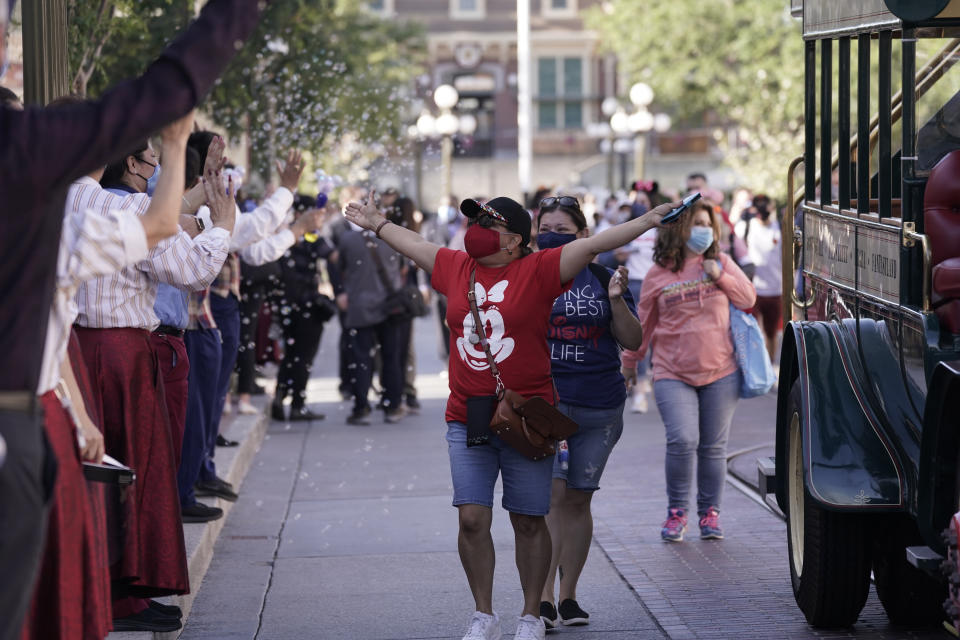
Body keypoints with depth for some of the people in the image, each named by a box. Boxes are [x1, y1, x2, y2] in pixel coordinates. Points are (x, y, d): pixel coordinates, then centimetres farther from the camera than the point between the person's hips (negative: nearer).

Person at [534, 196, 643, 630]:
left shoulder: (603, 277, 5)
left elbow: (632, 341, 2)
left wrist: (616, 301, -13)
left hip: (599, 406, 2)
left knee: (578, 499, 8)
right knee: (550, 494, -13)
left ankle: (568, 597, 17)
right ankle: (543, 598, -14)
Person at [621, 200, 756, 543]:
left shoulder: (721, 262, 6)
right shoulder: (658, 274, 2)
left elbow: (749, 299, 9)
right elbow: (643, 322, 11)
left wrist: (722, 277, -7)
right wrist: (629, 363, 18)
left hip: (720, 373, 2)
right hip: (673, 376, -2)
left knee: (713, 447, 6)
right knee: (682, 440, -16)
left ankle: (710, 513, 20)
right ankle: (676, 511, 2)